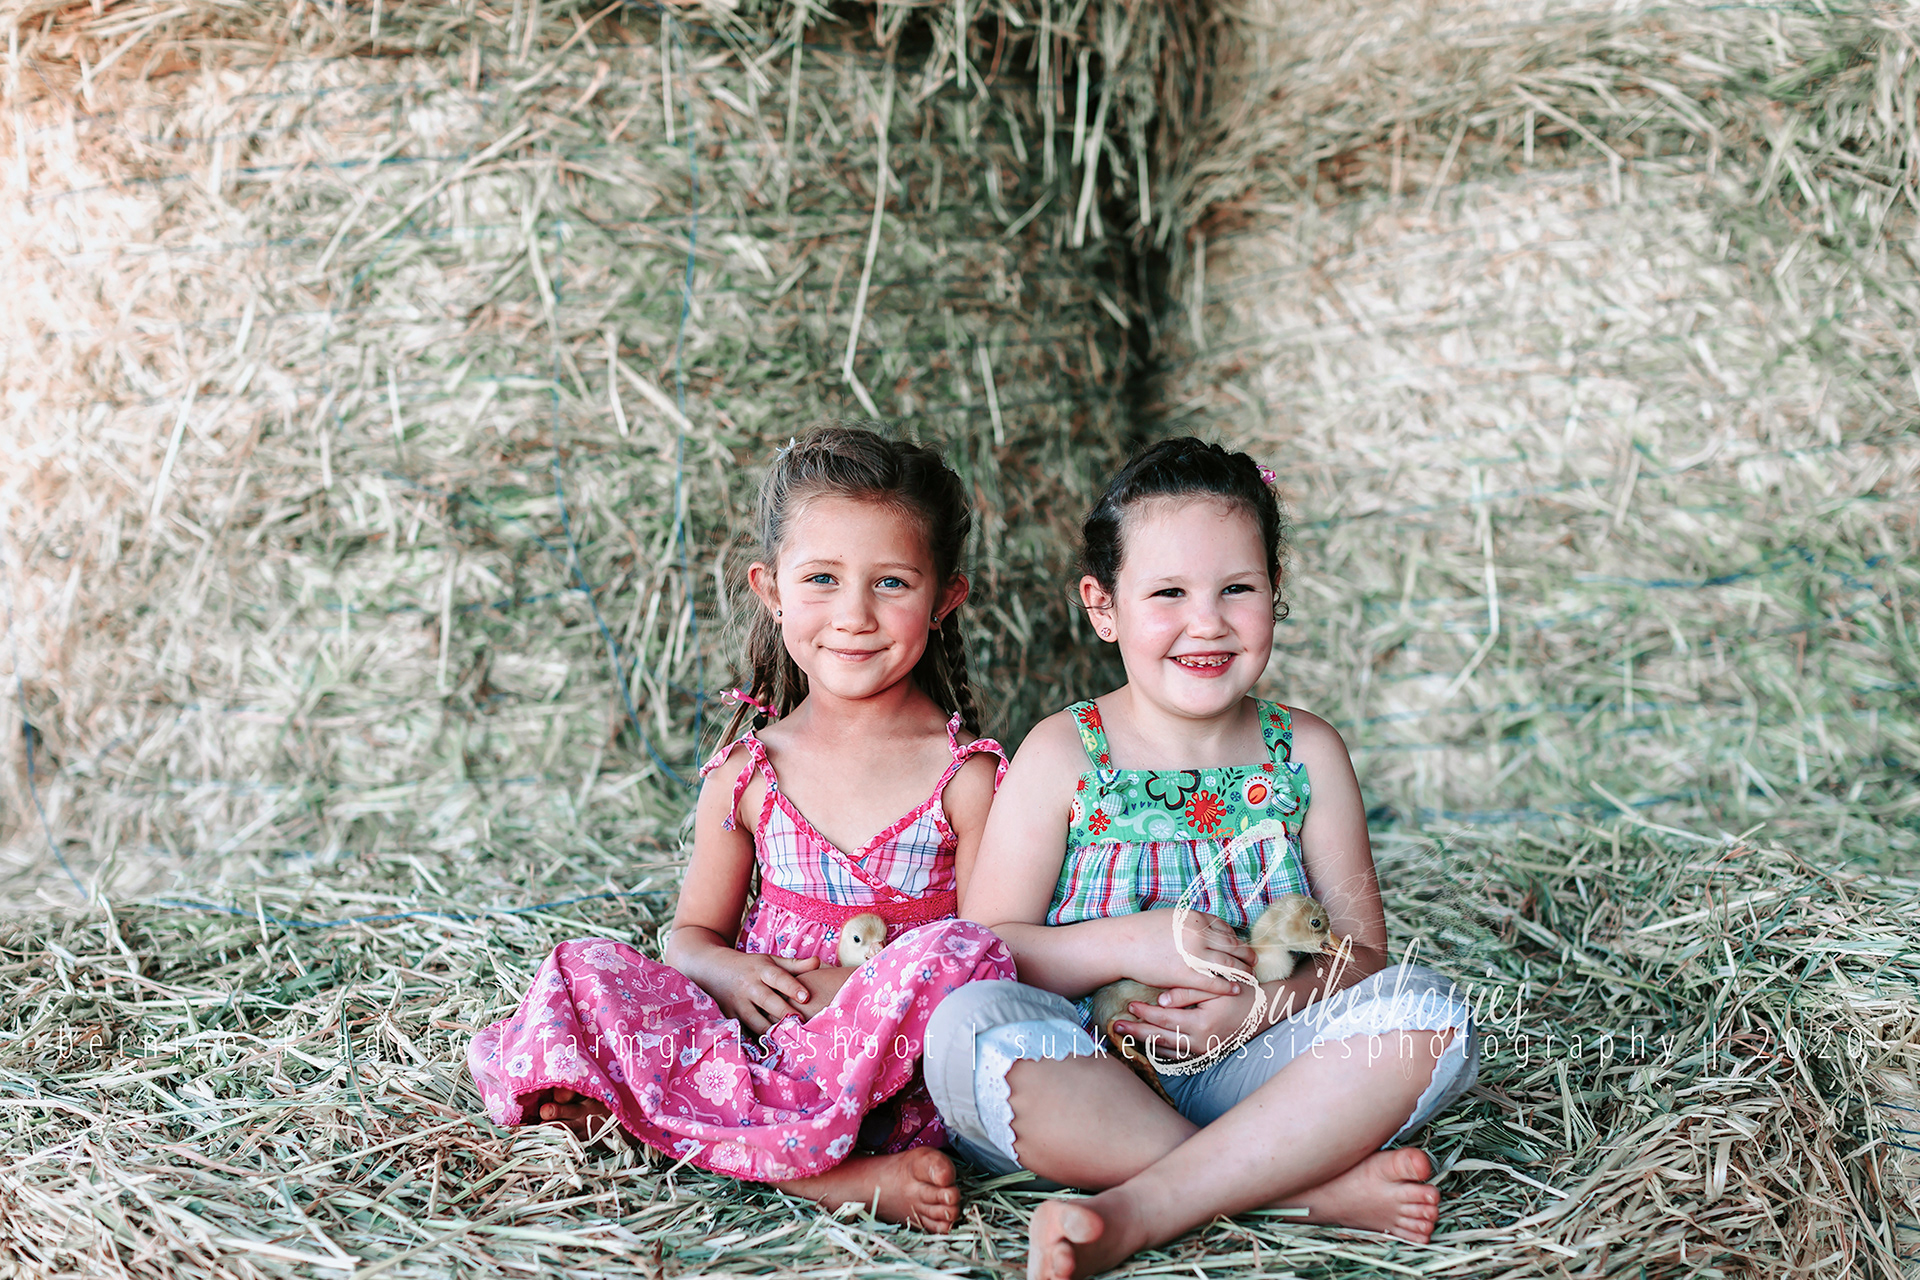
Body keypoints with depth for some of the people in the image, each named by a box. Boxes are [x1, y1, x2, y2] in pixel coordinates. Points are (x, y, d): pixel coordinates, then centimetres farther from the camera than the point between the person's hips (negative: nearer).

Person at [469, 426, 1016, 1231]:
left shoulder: (966, 778, -3)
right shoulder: (747, 776, 7)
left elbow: (990, 962, -6)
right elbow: (693, 933, 15)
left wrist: (851, 986, -19)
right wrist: (727, 971, -9)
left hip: (895, 1074, -3)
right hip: (750, 1036, 3)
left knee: (960, 953, -32)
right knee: (582, 972, -18)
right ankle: (826, 1173, -29)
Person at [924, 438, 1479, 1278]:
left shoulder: (1305, 754, 5)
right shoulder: (1062, 757, -1)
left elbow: (1362, 952, 4)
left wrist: (1264, 1001, -17)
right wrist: (1127, 944, -21)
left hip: (1249, 1072, 2)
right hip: (1083, 1085, -2)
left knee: (1428, 1012, -21)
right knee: (967, 1027, -33)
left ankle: (1139, 1211, -29)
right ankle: (1312, 1187, -26)